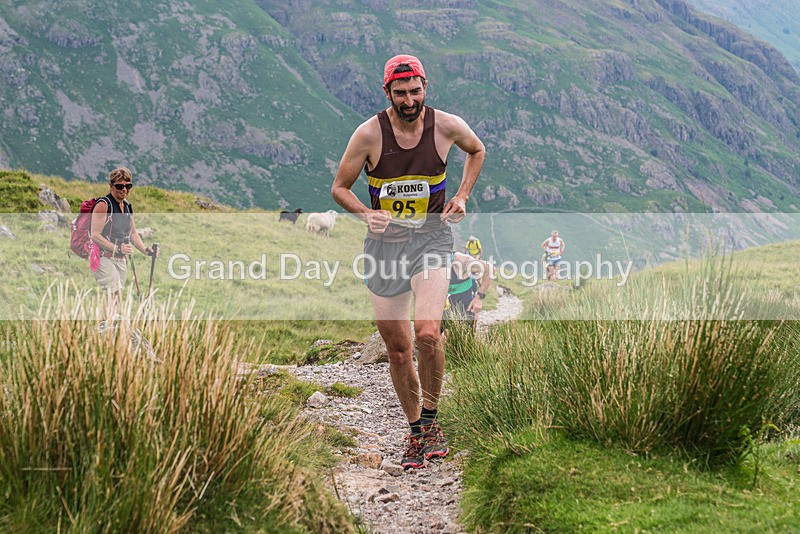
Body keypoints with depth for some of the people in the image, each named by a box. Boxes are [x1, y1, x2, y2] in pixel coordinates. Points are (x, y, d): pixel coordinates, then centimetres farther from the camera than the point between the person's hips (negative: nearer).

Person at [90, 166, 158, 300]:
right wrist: (117, 248, -27)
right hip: (104, 258, -8)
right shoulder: (103, 205, -12)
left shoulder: (128, 207, 13)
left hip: (121, 259, 8)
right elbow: (95, 235, -18)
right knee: (115, 301, -19)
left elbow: (133, 234, 22)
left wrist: (146, 250, 6)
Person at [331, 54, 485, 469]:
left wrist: (462, 196, 3)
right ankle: (415, 431, 23)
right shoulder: (370, 133, -10)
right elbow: (339, 188, 1)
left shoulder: (447, 126, -7)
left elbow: (477, 151, 17)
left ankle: (431, 419, -1)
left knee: (427, 333, -22)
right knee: (397, 349, 5)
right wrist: (367, 214, -19)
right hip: (384, 242, 1)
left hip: (430, 237, -1)